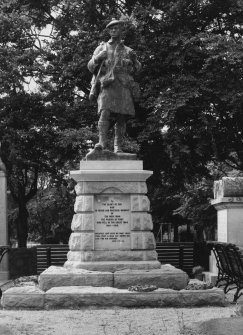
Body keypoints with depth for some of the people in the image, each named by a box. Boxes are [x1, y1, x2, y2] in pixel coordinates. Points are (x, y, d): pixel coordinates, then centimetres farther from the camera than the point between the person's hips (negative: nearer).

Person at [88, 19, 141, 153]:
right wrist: (97, 58, -5)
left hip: (124, 85, 2)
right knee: (105, 113, -21)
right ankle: (102, 141, -27)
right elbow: (91, 67, 15)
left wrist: (134, 59, 3)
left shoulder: (128, 51, 24)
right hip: (106, 84, -2)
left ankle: (118, 146, -8)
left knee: (121, 117, -7)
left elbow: (136, 69, 23)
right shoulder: (102, 48, 19)